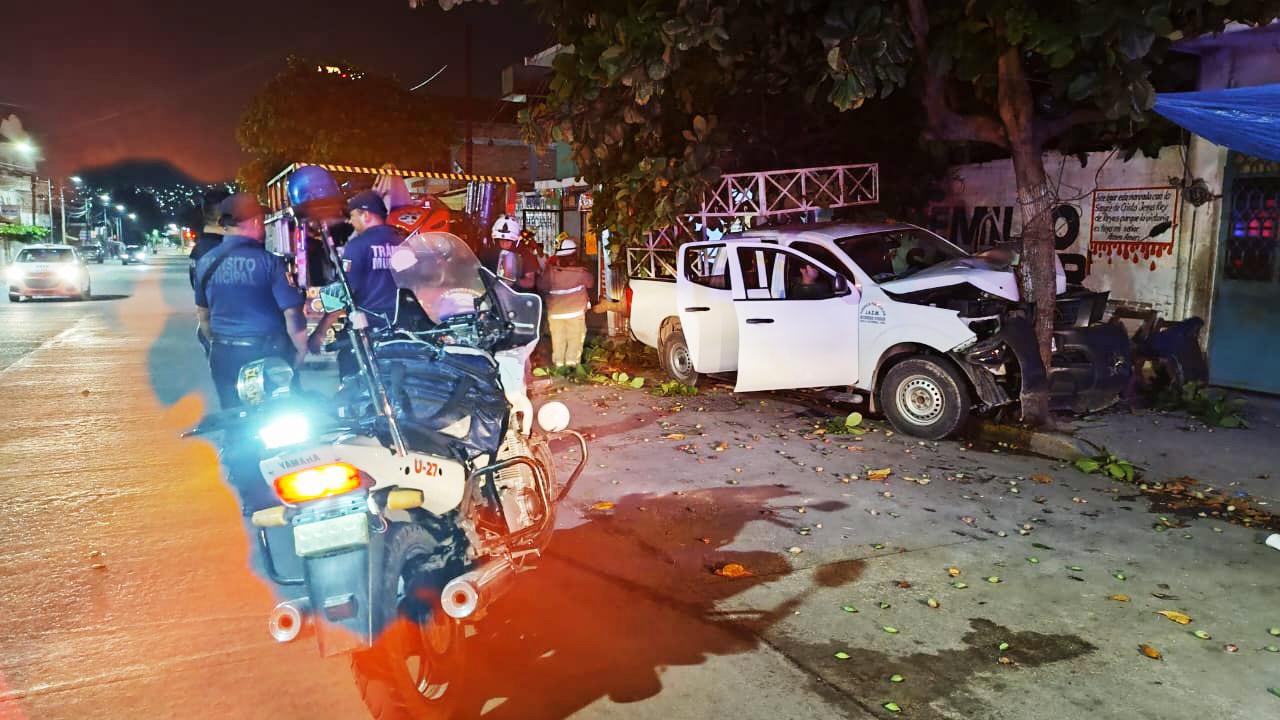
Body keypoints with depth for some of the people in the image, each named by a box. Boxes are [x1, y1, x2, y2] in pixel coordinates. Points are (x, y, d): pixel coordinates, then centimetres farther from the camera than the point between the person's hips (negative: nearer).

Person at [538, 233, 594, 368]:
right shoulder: (580, 271, -14)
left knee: (558, 340, 13)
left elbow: (541, 286, -1)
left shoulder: (550, 271, -11)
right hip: (575, 311, -2)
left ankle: (558, 363, 17)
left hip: (555, 312, 2)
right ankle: (572, 362, 7)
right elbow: (590, 283, 3)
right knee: (574, 339, 8)